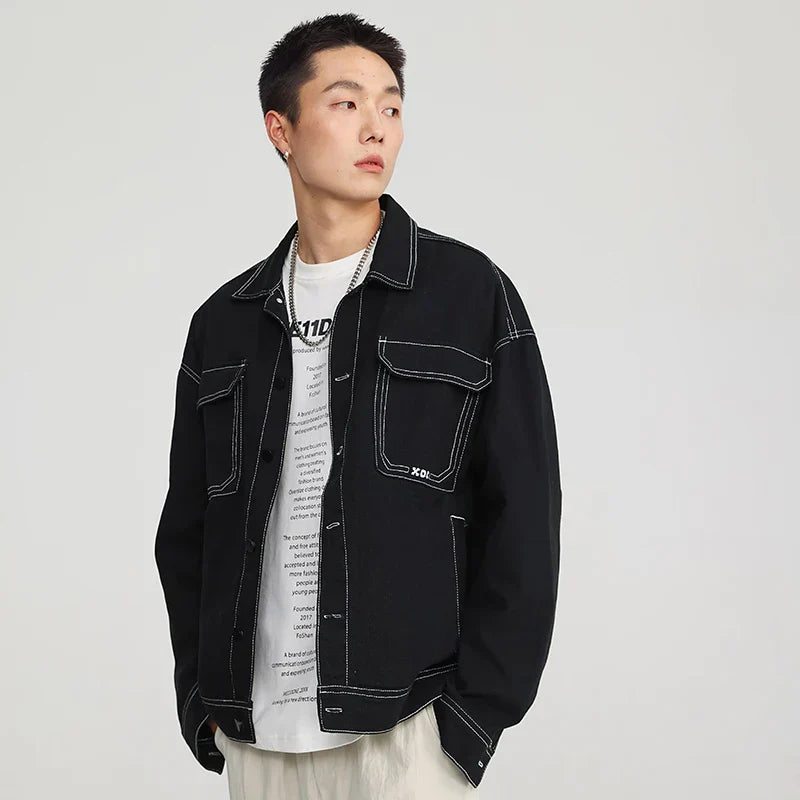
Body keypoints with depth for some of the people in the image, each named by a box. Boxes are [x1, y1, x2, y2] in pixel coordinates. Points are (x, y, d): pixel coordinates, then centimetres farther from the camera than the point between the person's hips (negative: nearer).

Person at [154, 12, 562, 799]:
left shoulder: (471, 293, -1)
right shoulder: (224, 324, 9)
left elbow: (523, 518, -3)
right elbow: (186, 530, 14)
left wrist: (473, 711, -8)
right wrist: (203, 704, 4)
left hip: (406, 733, -3)